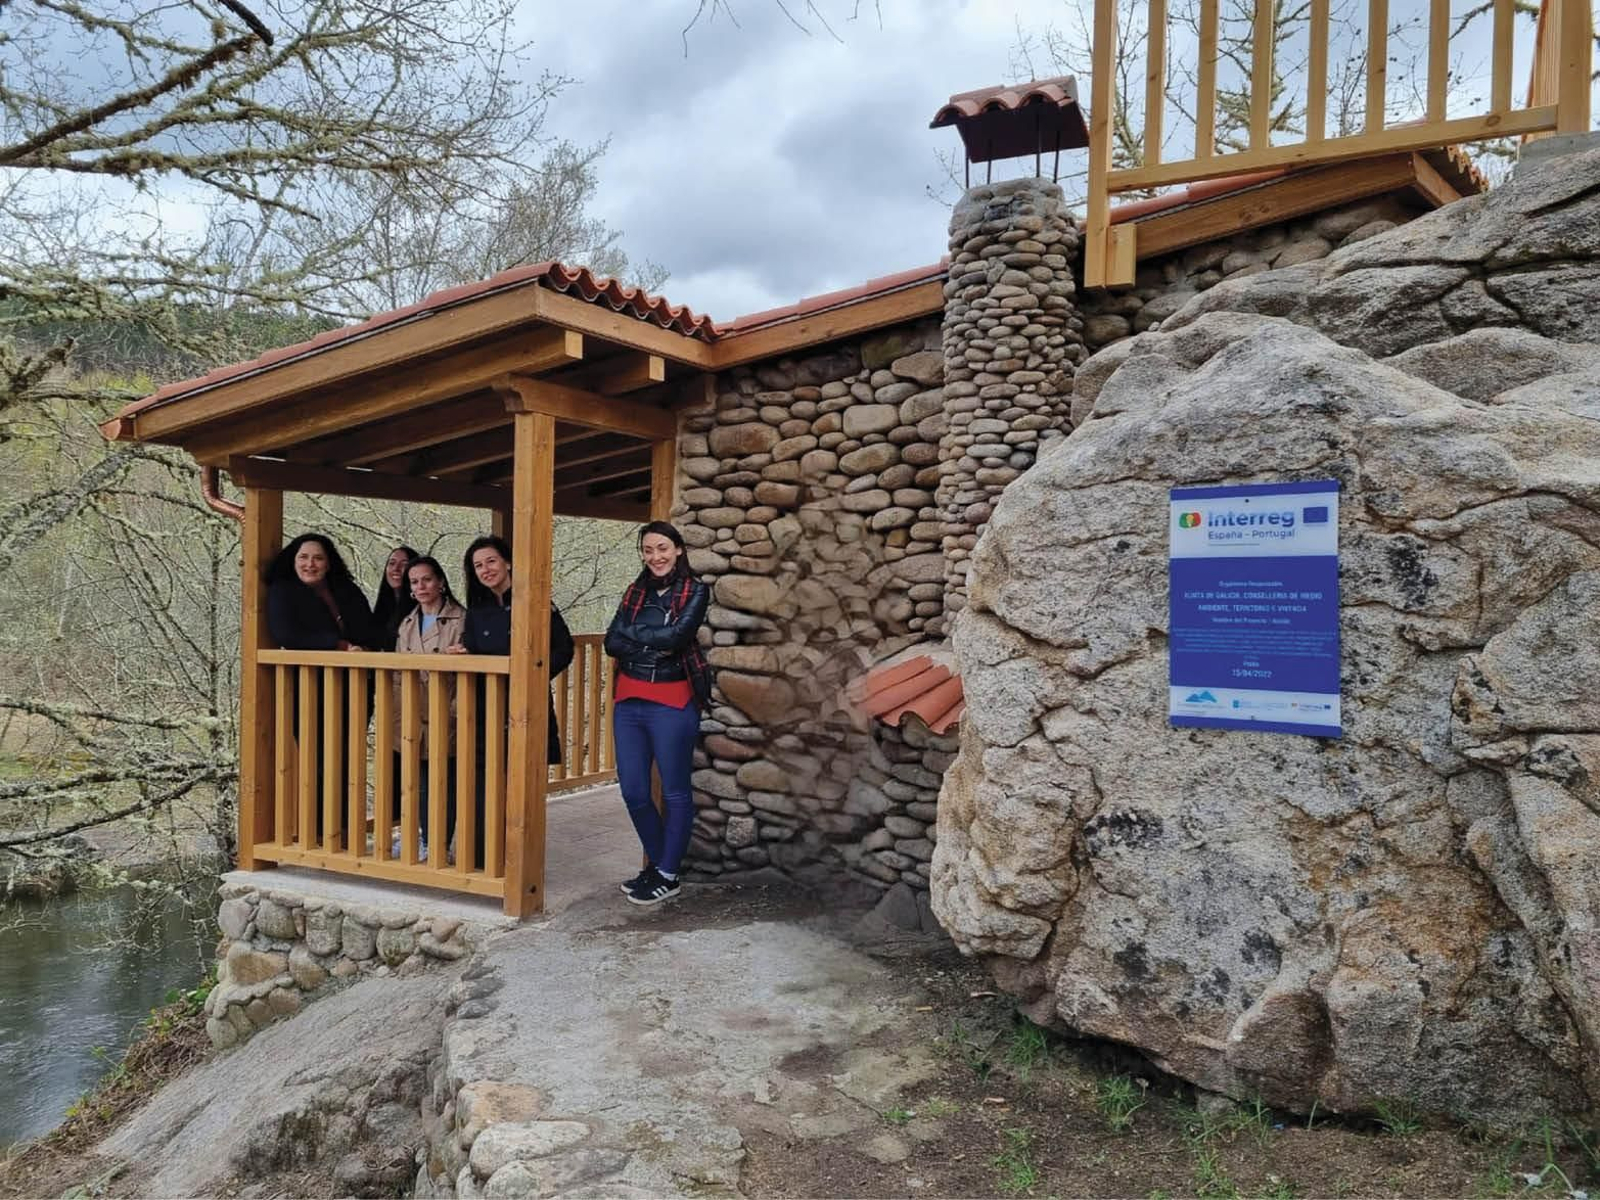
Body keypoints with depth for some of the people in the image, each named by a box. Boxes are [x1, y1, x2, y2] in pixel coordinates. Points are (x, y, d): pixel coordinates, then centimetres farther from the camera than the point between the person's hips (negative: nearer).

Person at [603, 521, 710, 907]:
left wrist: (633, 634, -5)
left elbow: (676, 636, -19)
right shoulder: (635, 592, 11)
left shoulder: (695, 591, -3)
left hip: (672, 703, -5)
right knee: (632, 791, 9)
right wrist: (653, 645, -14)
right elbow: (611, 642, 0)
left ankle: (668, 875, 17)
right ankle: (656, 863, 28)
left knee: (674, 792, 4)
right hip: (629, 702, 5)